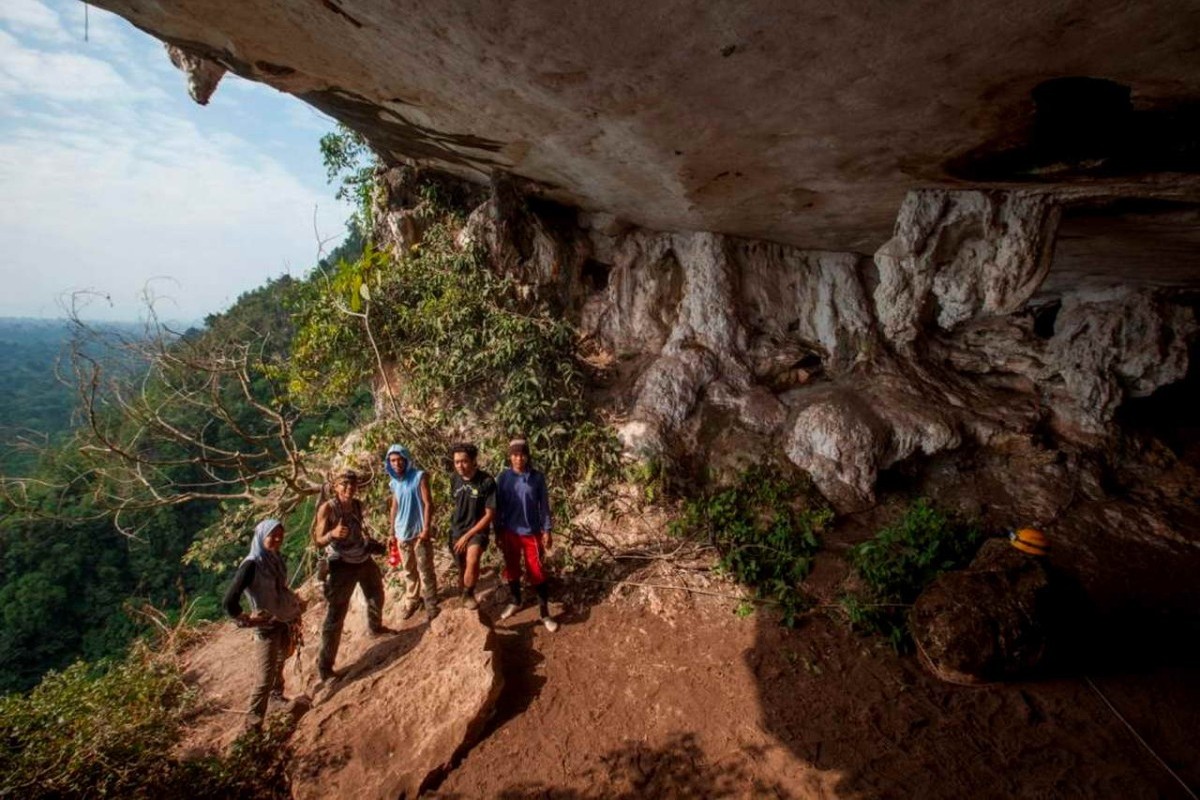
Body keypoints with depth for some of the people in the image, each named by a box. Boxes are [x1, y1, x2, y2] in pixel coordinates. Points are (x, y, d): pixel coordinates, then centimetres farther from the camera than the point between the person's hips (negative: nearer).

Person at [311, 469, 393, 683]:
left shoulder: (357, 504, -3)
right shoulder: (327, 508, -20)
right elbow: (318, 541, -22)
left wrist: (368, 539, 2)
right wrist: (333, 534, -40)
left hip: (364, 559, 7)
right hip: (342, 565, -7)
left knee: (376, 596, 27)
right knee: (336, 615, -4)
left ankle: (376, 627, 56)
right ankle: (324, 667, 7)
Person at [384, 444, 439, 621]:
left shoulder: (419, 477, -12)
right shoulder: (394, 482, 6)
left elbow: (428, 504, -14)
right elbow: (394, 507, 14)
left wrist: (426, 529, -19)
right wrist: (392, 532, 14)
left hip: (419, 532, -5)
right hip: (402, 533, 6)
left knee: (425, 570, 2)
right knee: (409, 570, 19)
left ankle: (431, 604, 13)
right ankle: (412, 600, 34)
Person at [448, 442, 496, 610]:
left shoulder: (487, 482, -19)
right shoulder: (455, 479, -3)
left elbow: (490, 514, -16)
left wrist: (468, 535, -17)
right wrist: (459, 532, 14)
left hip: (477, 530, -4)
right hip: (456, 529, 5)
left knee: (472, 560, -29)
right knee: (462, 569, 13)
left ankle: (468, 595, -5)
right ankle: (462, 596, 40)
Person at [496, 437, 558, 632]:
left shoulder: (537, 477, -7)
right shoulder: (503, 477, -5)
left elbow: (544, 505, -2)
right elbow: (498, 506, 1)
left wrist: (546, 530, -4)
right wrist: (498, 532, 2)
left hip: (532, 533, -2)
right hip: (510, 532, 2)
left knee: (537, 573, 0)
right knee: (512, 570, 17)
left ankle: (545, 613, 11)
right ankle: (515, 602, 39)